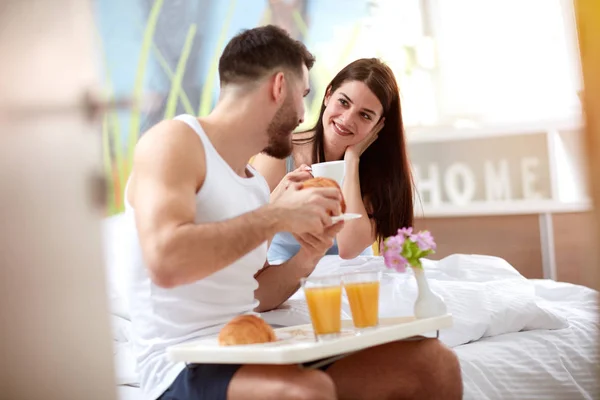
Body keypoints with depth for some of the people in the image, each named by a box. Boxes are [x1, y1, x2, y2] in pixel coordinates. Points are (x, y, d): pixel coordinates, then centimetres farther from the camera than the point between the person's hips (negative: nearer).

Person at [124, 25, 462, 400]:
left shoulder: (256, 182, 15)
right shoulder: (175, 141, -8)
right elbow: (165, 262, -26)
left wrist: (304, 262, 2)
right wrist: (275, 216, -20)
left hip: (250, 353, 7)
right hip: (185, 367, -7)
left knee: (435, 364, -4)